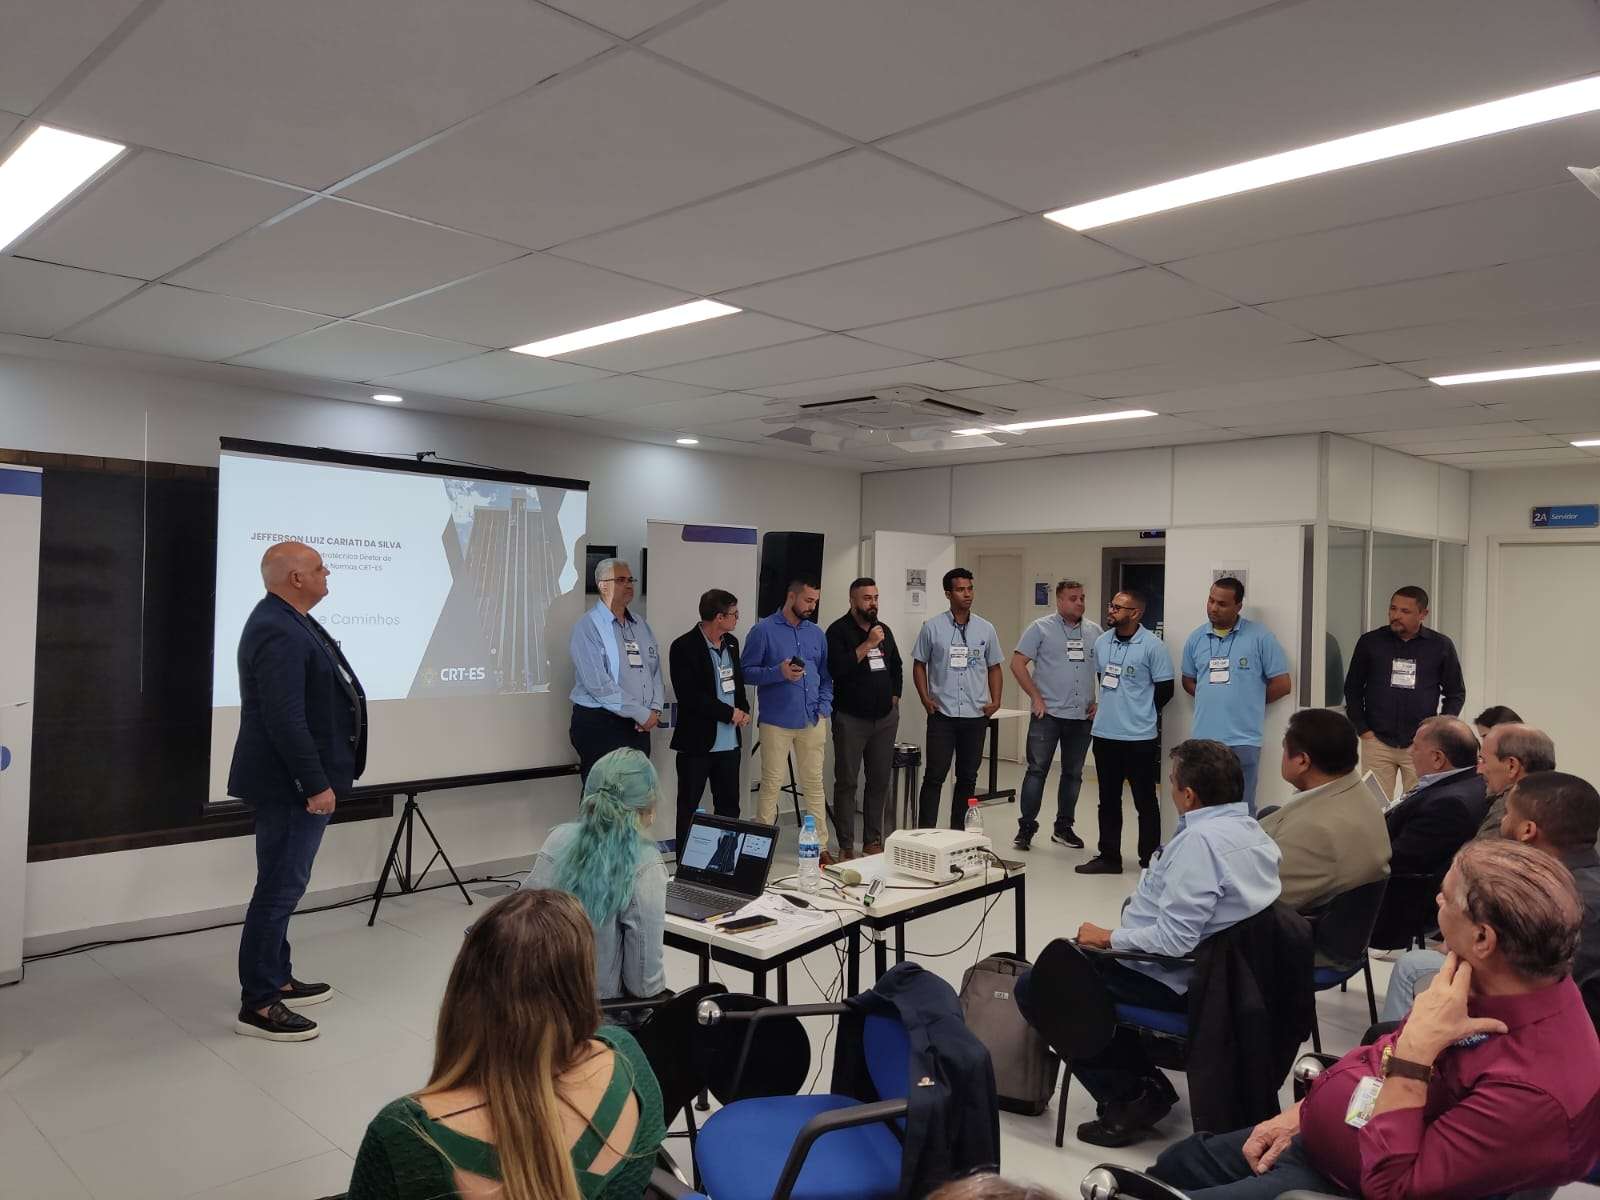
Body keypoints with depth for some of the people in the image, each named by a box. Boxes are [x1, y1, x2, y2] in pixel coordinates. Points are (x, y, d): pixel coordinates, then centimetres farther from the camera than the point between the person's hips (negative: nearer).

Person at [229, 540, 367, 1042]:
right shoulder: (278, 633, -23)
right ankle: (258, 1004, 8)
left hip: (294, 781, 11)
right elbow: (285, 720, -27)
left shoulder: (286, 620, 11)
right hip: (292, 785, -11)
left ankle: (277, 980, 31)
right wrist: (317, 785, -23)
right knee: (279, 889, -2)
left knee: (281, 887, 18)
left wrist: (319, 780, 23)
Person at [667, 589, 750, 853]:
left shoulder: (731, 643, 9)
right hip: (697, 742, -7)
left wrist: (743, 710, 1)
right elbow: (689, 696, -19)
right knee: (689, 808, 6)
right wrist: (730, 713, -15)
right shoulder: (684, 647, -13)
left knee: (729, 806, 13)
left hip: (729, 742, 7)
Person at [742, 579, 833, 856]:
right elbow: (747, 671, -6)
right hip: (776, 721, -5)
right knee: (772, 784, -1)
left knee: (814, 783, 8)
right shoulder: (764, 631, -3)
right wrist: (778, 673, -20)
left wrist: (825, 706, 3)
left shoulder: (816, 633, 12)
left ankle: (821, 846, 15)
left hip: (812, 721, 5)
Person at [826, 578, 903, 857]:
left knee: (880, 782, 9)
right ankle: (845, 846, 6)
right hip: (851, 718, -6)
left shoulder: (884, 630, 14)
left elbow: (897, 666, 25)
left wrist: (895, 696, 14)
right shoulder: (839, 630, -6)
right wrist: (868, 644, -19)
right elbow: (837, 668, -20)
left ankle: (873, 841, 18)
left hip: (885, 717, 6)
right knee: (846, 782, 0)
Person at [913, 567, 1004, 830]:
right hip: (942, 714, -3)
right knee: (935, 776, -3)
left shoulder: (986, 629, 6)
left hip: (976, 715, 3)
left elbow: (994, 667, 13)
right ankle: (925, 833, 3)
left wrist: (995, 700, 1)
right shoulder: (932, 627, -1)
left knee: (968, 778, 10)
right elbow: (919, 665, 5)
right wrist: (925, 699, -5)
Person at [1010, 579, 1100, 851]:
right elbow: (1017, 663, -5)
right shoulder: (1041, 628, -3)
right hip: (1048, 714, -4)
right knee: (1037, 770, -2)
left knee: (1073, 773, 11)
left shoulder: (1095, 632, 9)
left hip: (1083, 717, 4)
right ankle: (1026, 827, 7)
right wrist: (1036, 697, -9)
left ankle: (1063, 827, 23)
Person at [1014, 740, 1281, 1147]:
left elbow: (1173, 939, -29)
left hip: (1173, 980, -10)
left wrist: (1108, 939, -14)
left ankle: (1129, 1097, 1)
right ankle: (1145, 1080, 19)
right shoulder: (1252, 830, 3)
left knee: (1032, 987, -2)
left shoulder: (1200, 839, -26)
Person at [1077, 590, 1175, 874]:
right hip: (1105, 734, 6)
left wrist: (1140, 714, 4)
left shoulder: (1152, 645, -11)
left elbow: (1165, 689, -5)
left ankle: (1150, 860, 16)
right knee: (1108, 800, 13)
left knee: (1145, 801, 5)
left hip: (1140, 737, -6)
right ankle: (1109, 857, 24)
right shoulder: (1101, 642, 5)